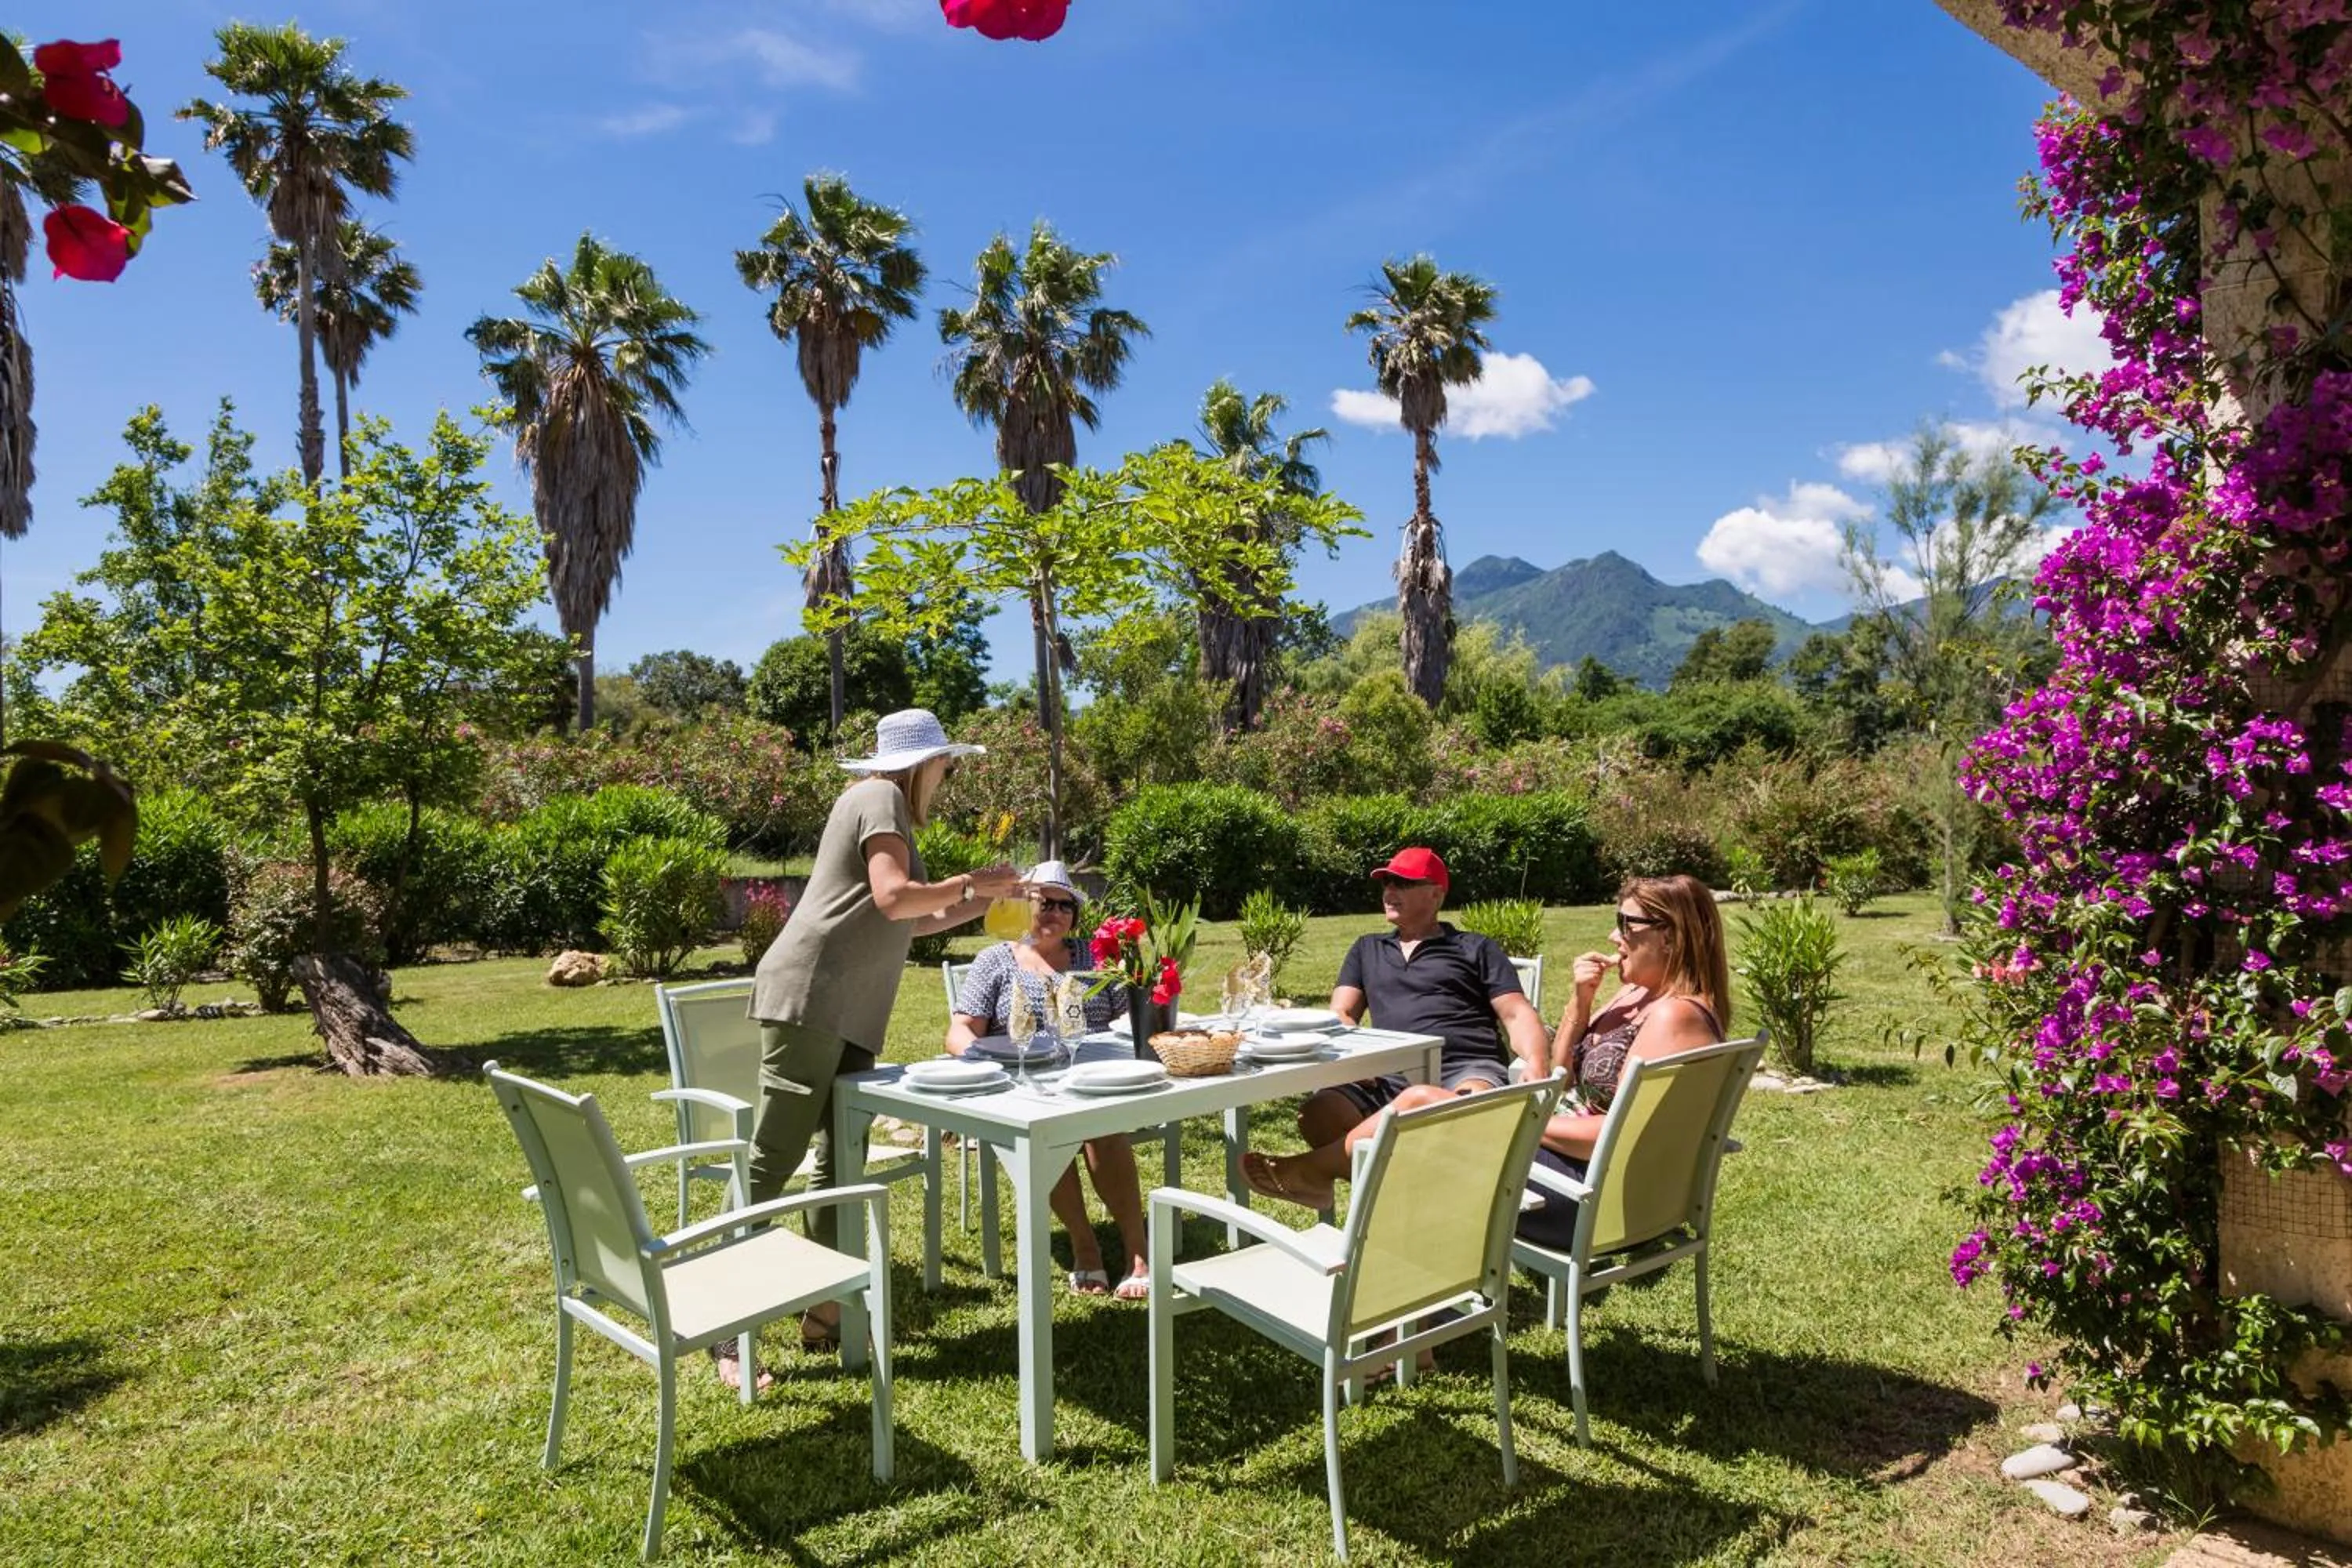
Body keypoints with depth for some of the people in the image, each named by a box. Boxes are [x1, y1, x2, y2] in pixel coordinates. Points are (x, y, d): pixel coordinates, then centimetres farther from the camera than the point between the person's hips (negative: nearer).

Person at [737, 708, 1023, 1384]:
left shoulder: (886, 806, 25)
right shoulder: (879, 797, -5)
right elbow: (894, 899, -18)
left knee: (841, 1162, 10)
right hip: (809, 998, -10)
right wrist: (971, 880, -5)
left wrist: (984, 901, 25)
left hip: (849, 1017, 10)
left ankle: (824, 1314, 16)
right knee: (773, 1158, -10)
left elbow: (902, 923, 27)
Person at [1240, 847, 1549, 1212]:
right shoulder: (1367, 949, 30)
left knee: (1425, 1100, -40)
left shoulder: (1477, 949, 20)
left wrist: (1536, 1066, -11)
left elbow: (1518, 1016, 11)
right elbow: (1340, 1014, 20)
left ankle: (1311, 1169, -32)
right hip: (1390, 1078, 3)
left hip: (1470, 1070, -3)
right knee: (1318, 1113, -29)